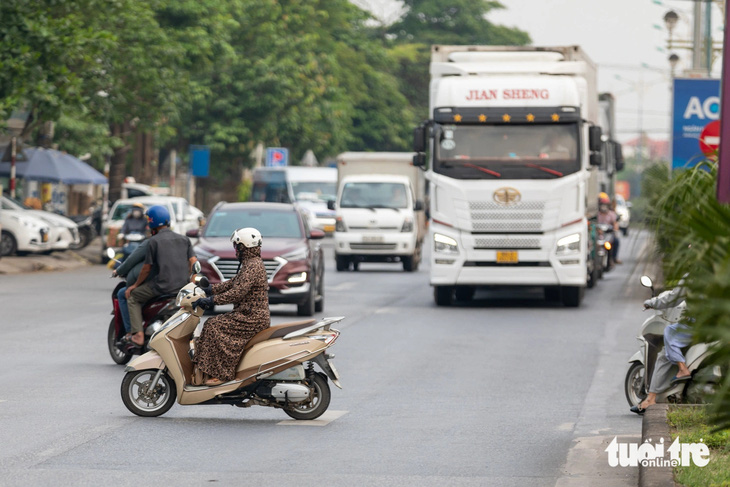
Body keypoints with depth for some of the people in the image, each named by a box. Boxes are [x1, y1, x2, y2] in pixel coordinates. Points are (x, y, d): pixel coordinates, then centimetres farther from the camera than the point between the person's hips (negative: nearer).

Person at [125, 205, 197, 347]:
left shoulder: (154, 241, -4)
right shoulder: (184, 239, 10)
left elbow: (147, 268, -1)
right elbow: (194, 262, 6)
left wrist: (136, 285, 13)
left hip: (162, 286, -5)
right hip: (182, 286, 5)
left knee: (132, 297, 15)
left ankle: (138, 335, 1)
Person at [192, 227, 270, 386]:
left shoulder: (253, 266, -18)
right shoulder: (250, 263, 16)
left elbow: (237, 293, -25)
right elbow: (232, 284, 23)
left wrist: (212, 300, -23)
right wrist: (209, 289, 17)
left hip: (253, 319, -11)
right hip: (250, 315, 11)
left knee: (216, 327, -17)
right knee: (213, 324, 9)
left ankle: (222, 373, -17)